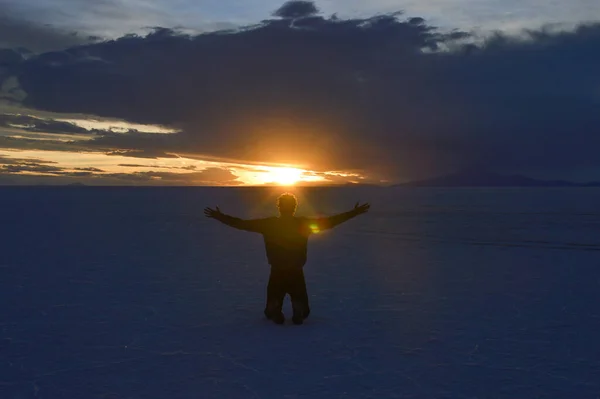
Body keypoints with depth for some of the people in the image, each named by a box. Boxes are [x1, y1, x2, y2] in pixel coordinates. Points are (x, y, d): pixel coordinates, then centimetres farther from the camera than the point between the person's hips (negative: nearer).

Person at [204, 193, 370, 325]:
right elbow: (330, 221, -4)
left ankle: (274, 310, -15)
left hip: (277, 274, 0)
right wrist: (354, 213, 4)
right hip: (296, 274, 0)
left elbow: (242, 224, -4)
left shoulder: (268, 224, -8)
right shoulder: (304, 223, -7)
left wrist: (220, 216, 7)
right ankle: (299, 310, -16)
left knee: (272, 305, 18)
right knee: (302, 308, 17)